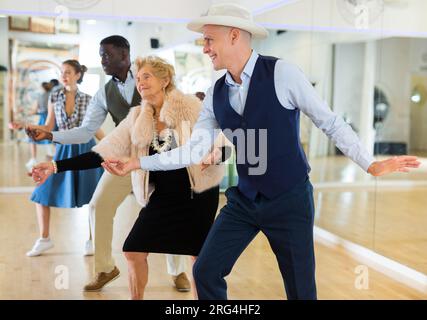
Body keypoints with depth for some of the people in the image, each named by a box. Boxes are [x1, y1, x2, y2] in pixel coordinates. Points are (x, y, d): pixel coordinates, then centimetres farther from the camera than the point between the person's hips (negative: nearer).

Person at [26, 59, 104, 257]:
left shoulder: (87, 99, -2)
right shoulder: (55, 98, 2)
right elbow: (48, 128, 3)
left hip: (85, 149, -2)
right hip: (64, 150, 2)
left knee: (90, 197, 0)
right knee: (42, 194, 0)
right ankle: (44, 239, 17)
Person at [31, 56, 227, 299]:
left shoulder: (190, 106, -11)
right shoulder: (137, 118, 0)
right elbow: (104, 152, -3)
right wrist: (56, 166, -9)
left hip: (198, 193, -4)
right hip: (161, 195, 4)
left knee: (199, 255, 4)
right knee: (134, 251, 2)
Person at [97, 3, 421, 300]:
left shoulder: (281, 73, -14)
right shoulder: (216, 95, 2)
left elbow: (330, 121, -8)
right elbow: (194, 150, 0)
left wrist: (371, 164, -8)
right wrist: (137, 163, -4)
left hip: (290, 201, -4)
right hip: (243, 201, 5)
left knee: (301, 289, 5)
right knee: (206, 272, 5)